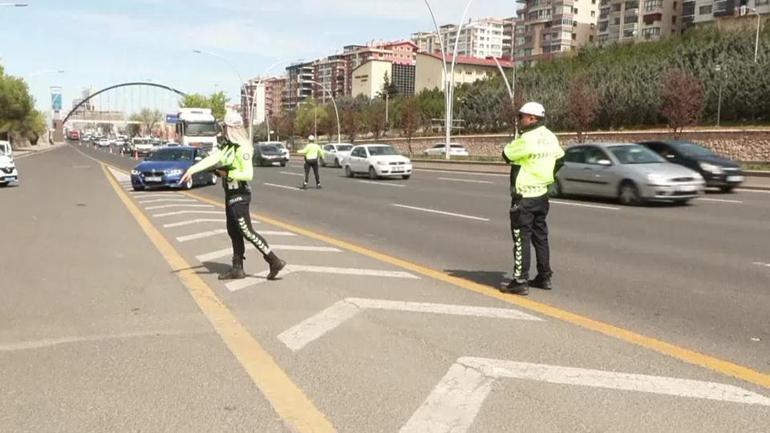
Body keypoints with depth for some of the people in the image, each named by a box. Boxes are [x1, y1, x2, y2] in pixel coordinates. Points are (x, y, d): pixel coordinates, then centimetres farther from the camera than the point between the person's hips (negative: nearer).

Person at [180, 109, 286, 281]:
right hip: (230, 194, 9)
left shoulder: (242, 148, -19)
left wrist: (227, 174, -17)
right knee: (233, 232, 13)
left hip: (239, 196, -9)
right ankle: (237, 269, 21)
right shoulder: (227, 145, 8)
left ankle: (275, 262, -2)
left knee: (247, 232, -7)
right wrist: (192, 169, -11)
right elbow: (212, 159, -1)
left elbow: (248, 174, -24)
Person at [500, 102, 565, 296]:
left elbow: (507, 154, -11)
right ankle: (544, 277, 25)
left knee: (521, 239, -4)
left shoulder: (527, 139, -20)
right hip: (542, 194, 8)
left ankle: (520, 282, -2)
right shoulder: (550, 137, 7)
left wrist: (515, 142, 5)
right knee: (540, 236, 17)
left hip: (524, 197, -8)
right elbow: (560, 160, 18)